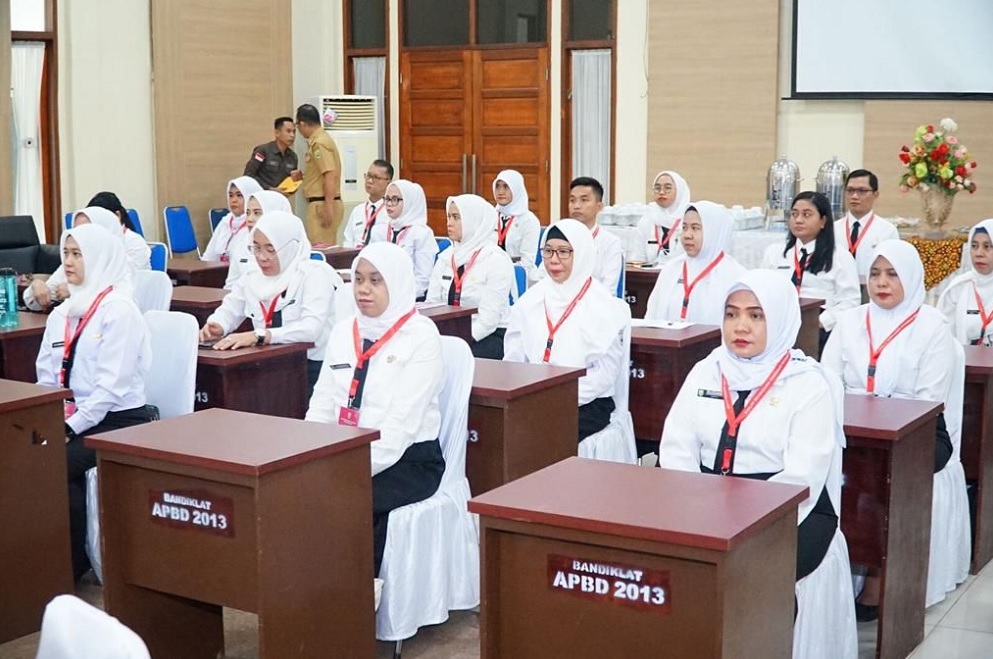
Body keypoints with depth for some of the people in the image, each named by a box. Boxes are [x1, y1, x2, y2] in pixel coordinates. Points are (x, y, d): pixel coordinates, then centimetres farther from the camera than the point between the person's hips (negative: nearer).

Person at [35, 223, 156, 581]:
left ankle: (74, 561, -4)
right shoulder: (61, 314, 13)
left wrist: (70, 429, -18)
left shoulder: (118, 310, -10)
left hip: (119, 423, -6)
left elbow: (111, 386, -17)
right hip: (77, 421, 6)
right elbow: (46, 380, 12)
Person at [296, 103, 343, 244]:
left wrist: (328, 208, -24)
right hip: (324, 204, 10)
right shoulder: (320, 139, 15)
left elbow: (330, 176, -22)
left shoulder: (319, 143, -14)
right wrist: (302, 177, 22)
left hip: (322, 203, -10)